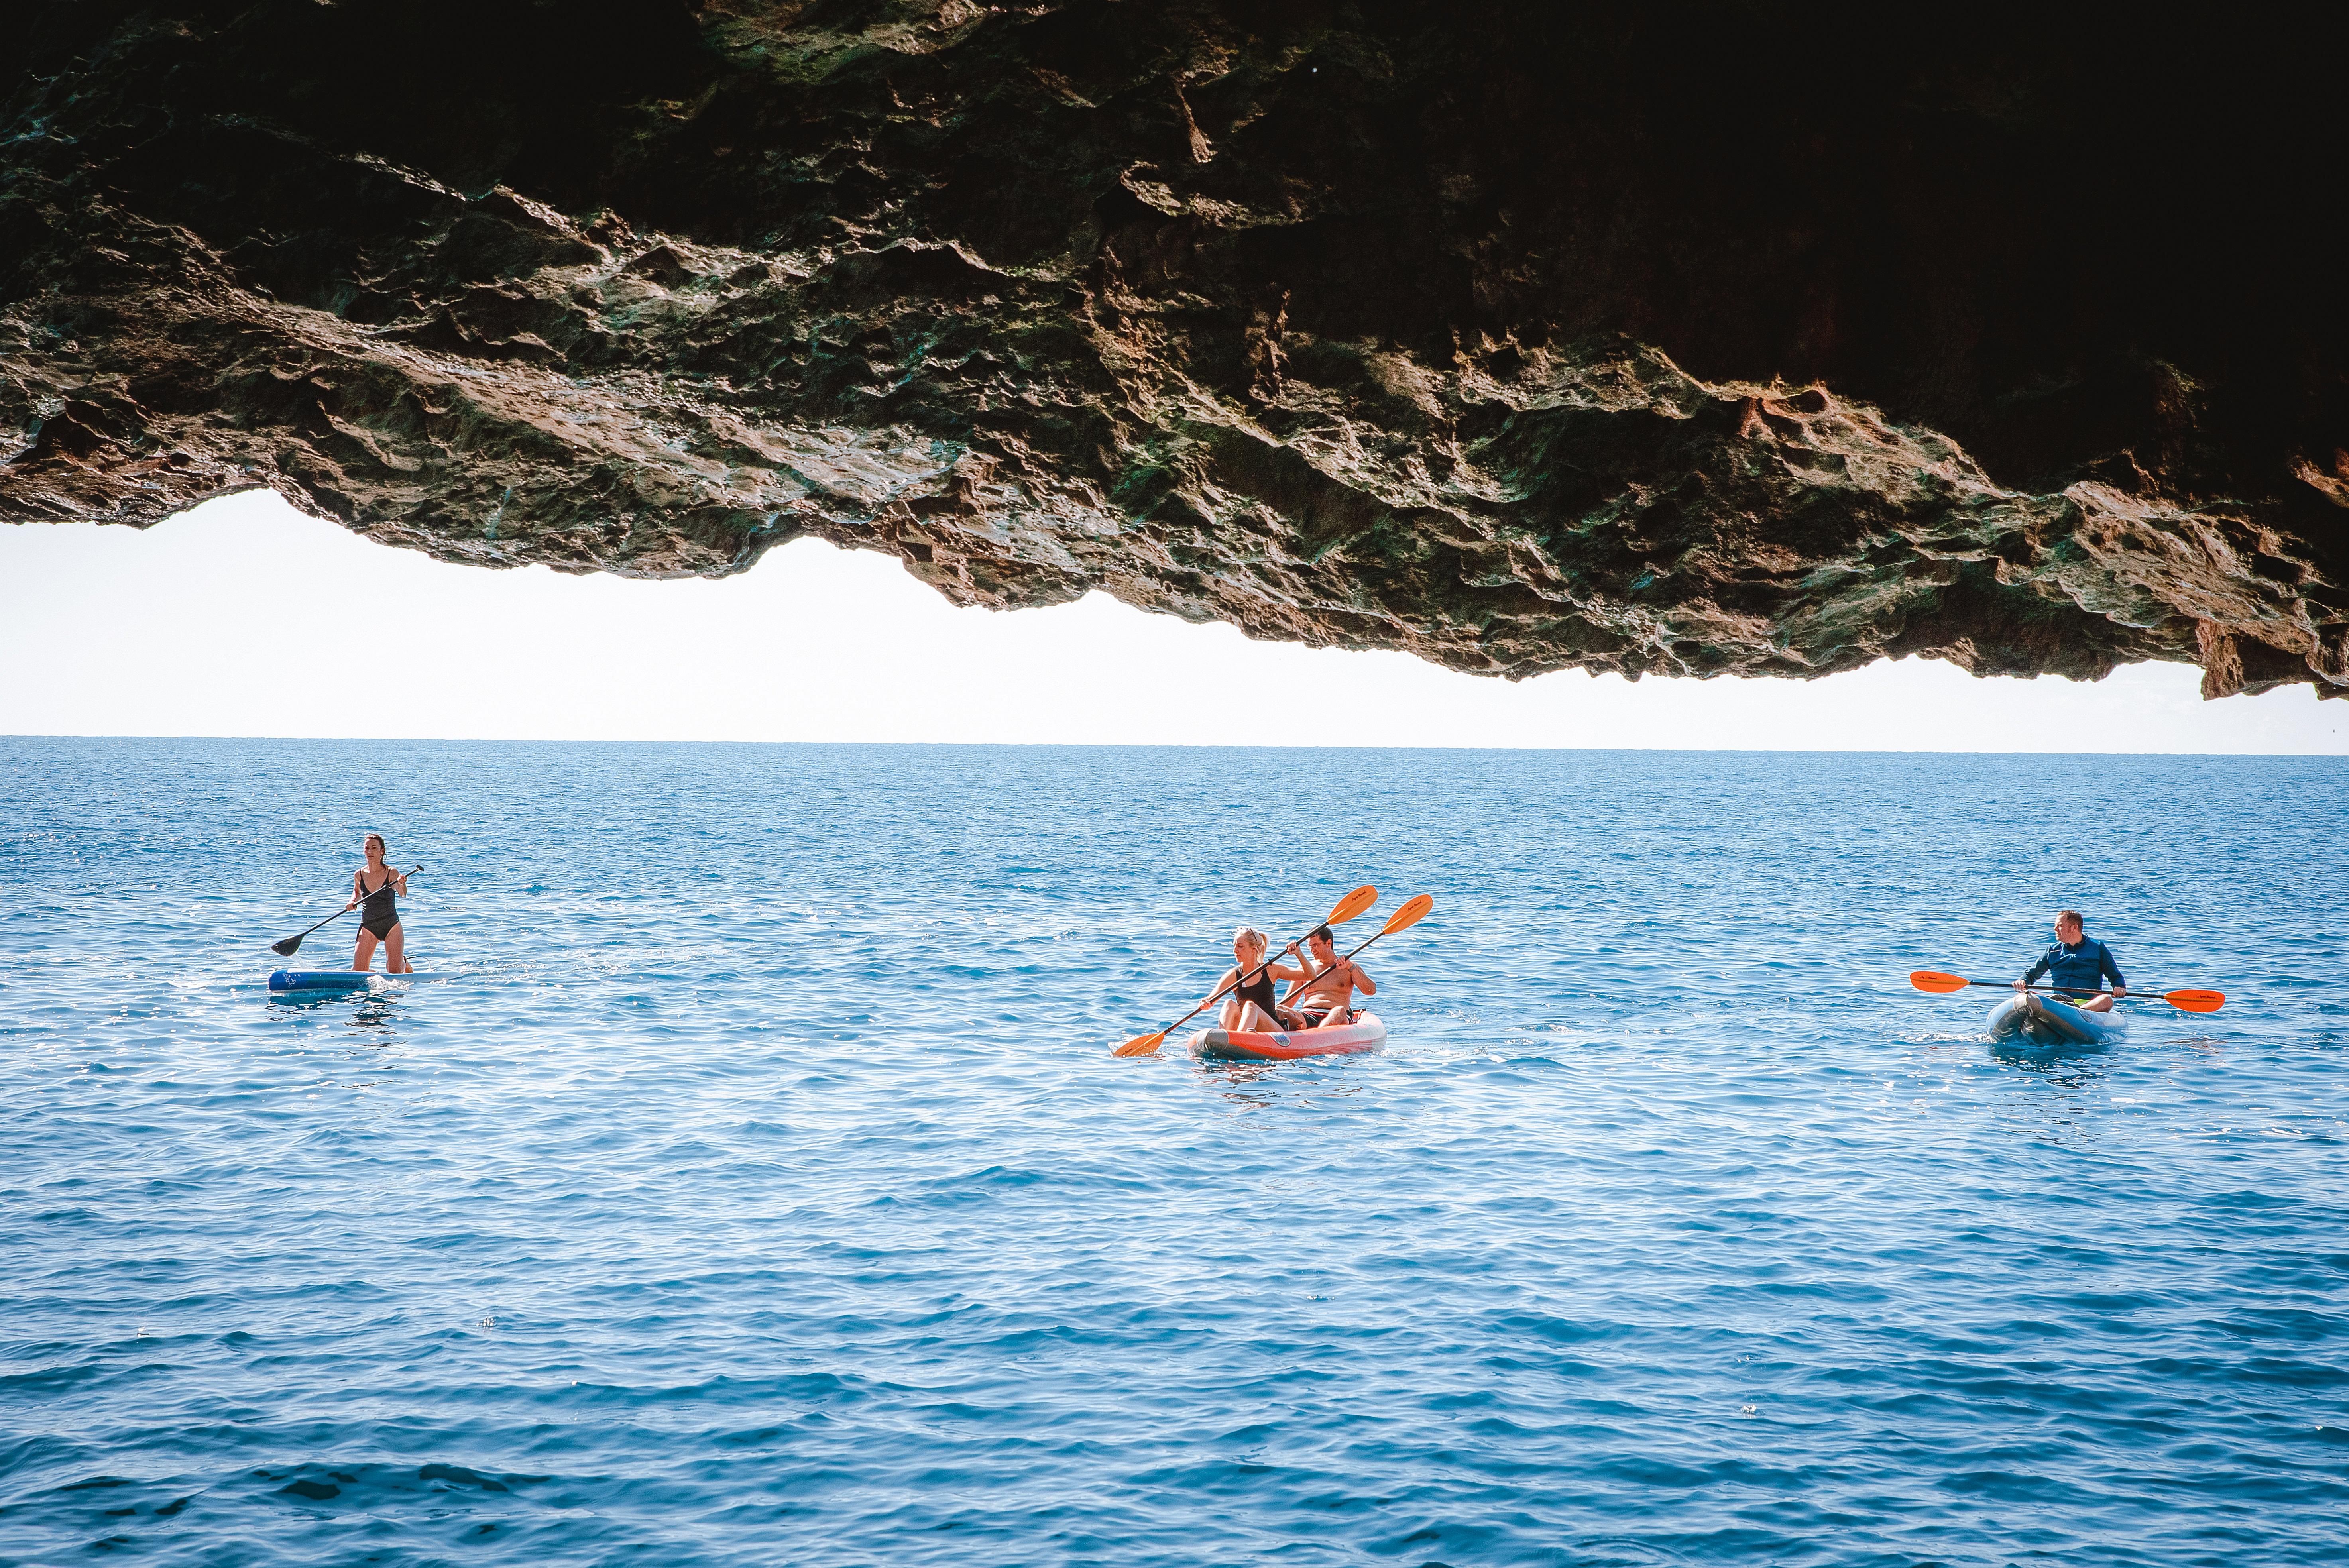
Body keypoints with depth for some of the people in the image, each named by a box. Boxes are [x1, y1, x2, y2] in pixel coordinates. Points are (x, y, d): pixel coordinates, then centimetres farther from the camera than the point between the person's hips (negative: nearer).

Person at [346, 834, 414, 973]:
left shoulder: (391, 873, -12)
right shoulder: (359, 875, -2)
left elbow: (403, 894, -29)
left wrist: (401, 884, -51)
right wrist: (353, 901, -1)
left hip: (392, 926, -3)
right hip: (368, 927, 3)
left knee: (395, 973, -4)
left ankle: (404, 963, 32)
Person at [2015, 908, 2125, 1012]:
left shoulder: (2098, 949, 12)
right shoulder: (2053, 951, 18)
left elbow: (2116, 977, 11)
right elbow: (2032, 974, 20)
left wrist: (2120, 988, -12)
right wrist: (2023, 981, -3)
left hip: (2090, 1003, -2)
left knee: (2107, 1001, -37)